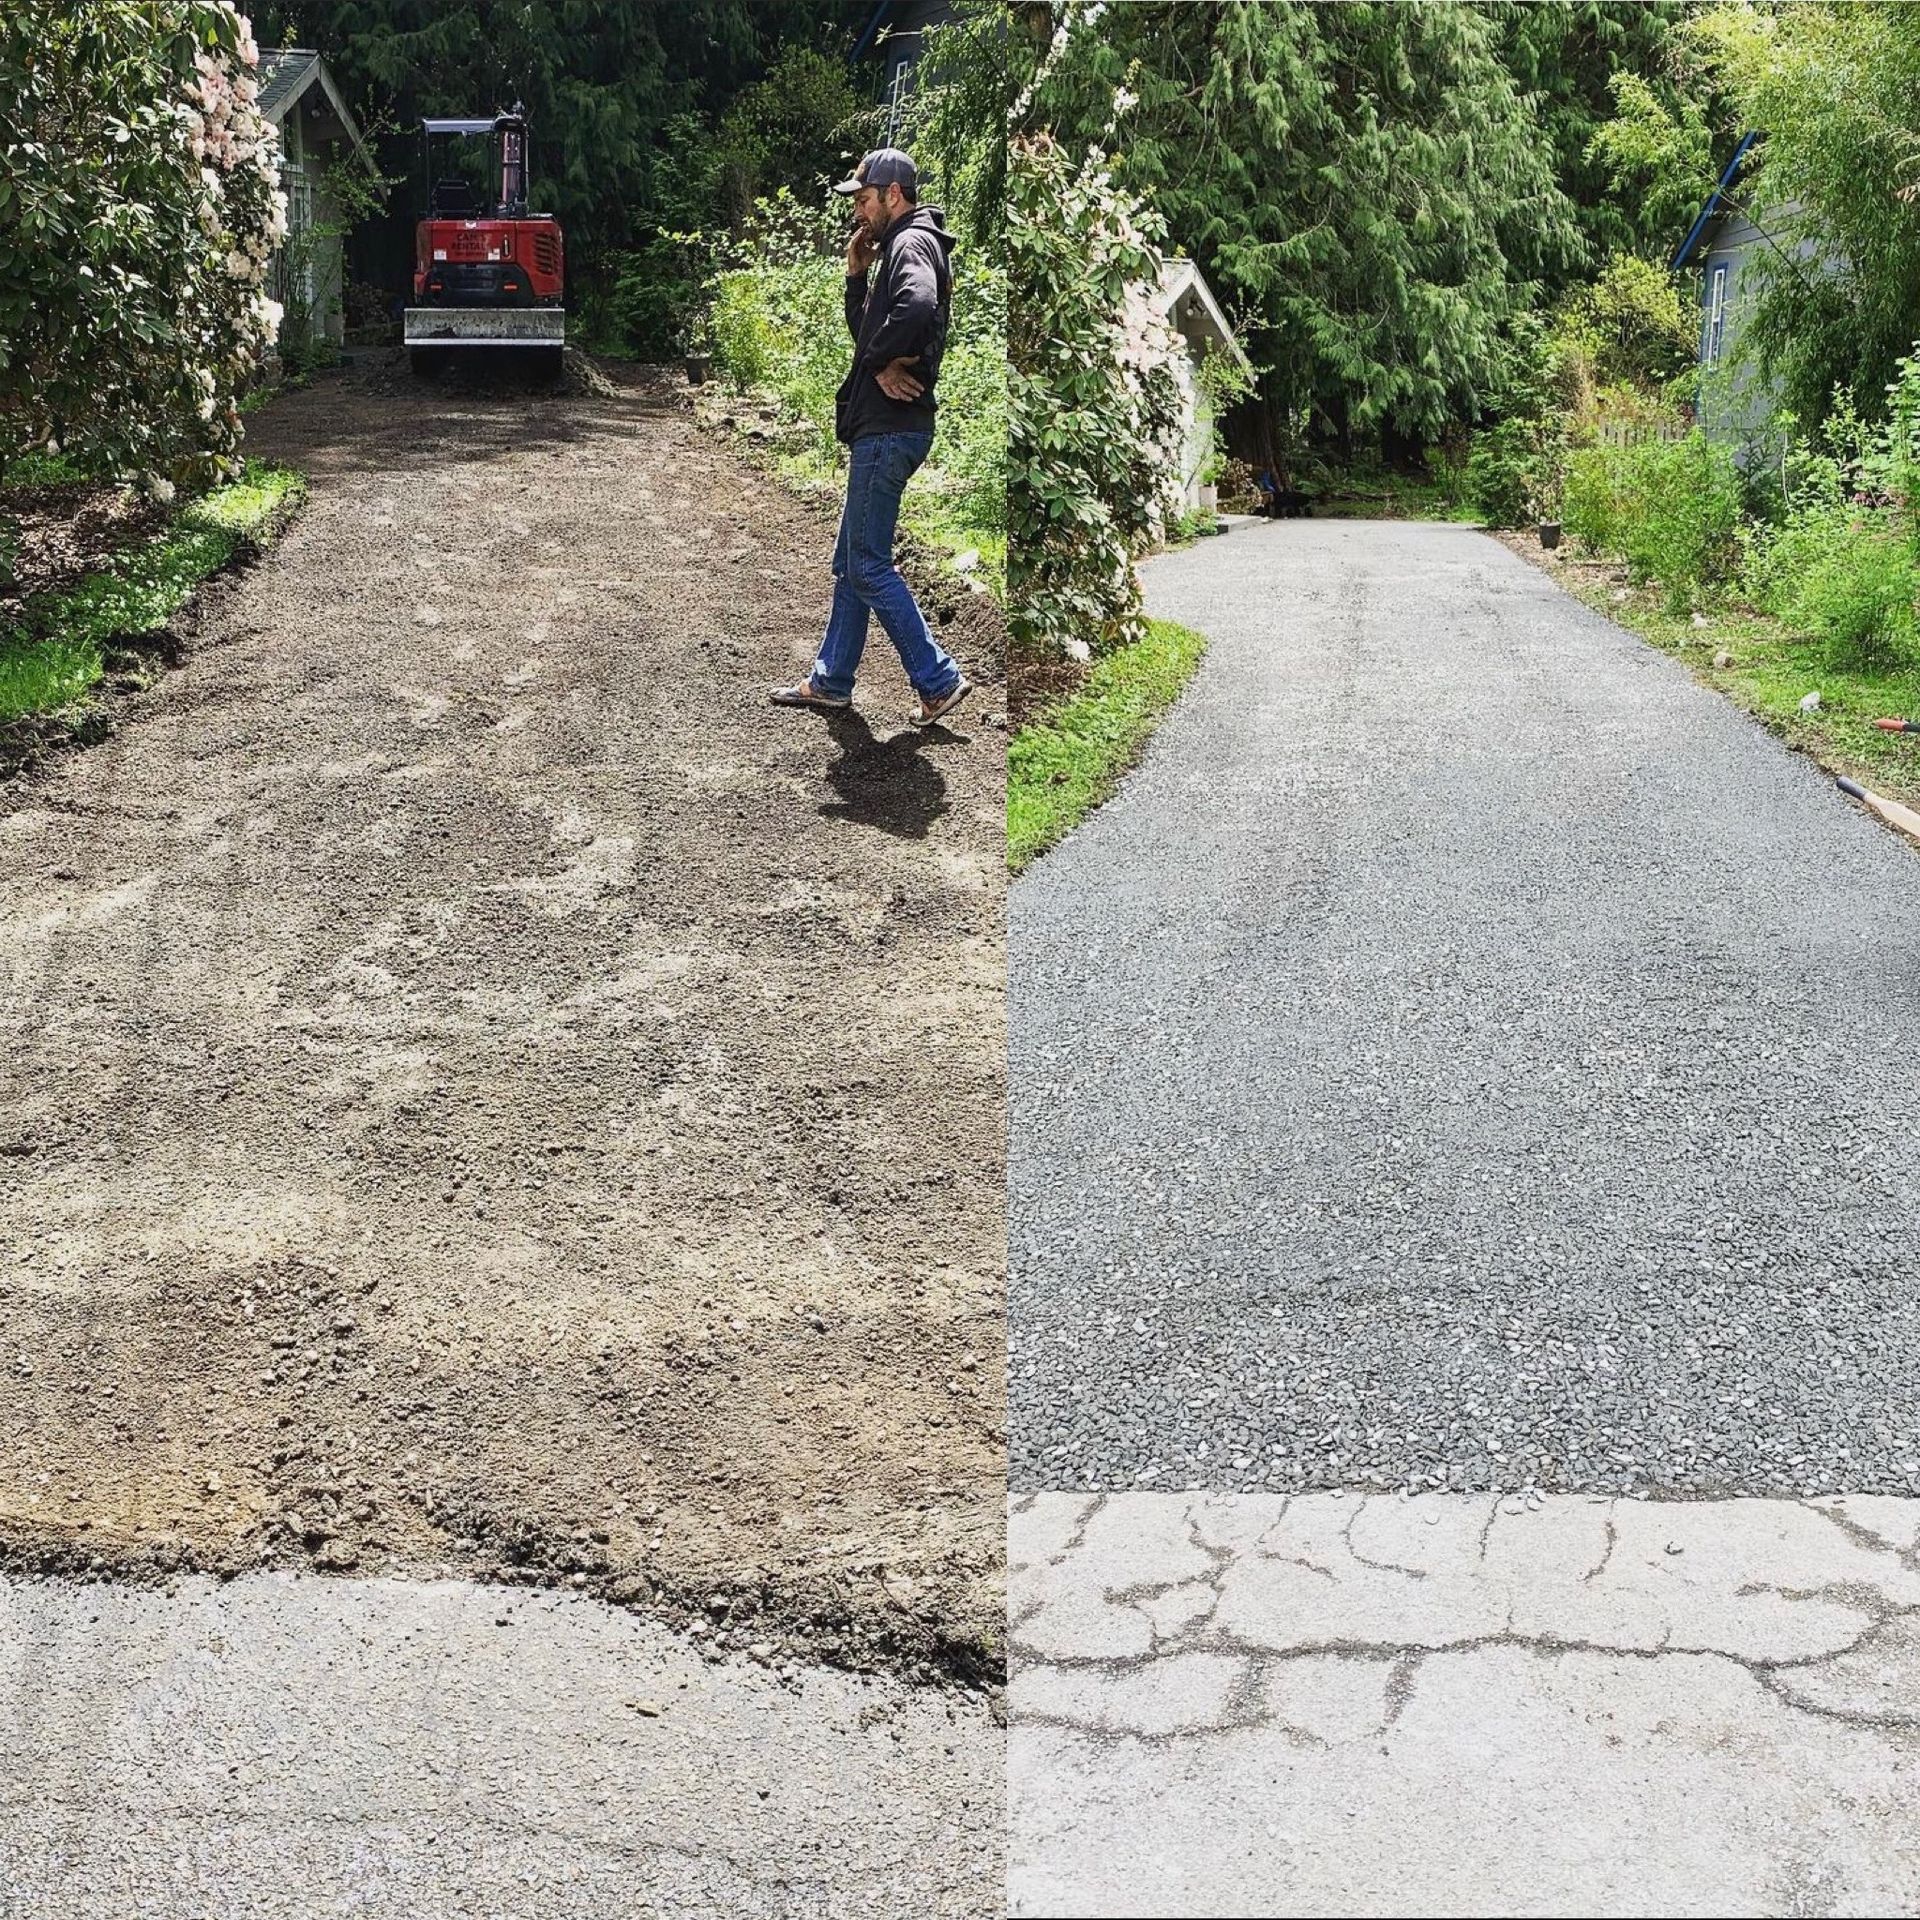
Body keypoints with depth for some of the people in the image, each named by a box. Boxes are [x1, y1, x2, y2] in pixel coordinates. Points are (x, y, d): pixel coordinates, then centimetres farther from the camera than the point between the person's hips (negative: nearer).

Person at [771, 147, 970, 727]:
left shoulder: (911, 243, -12)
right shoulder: (895, 247, 20)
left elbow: (917, 305, -35)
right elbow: (865, 331, 23)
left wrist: (880, 363, -21)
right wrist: (856, 274, 10)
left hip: (889, 430, -11)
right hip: (880, 429, 11)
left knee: (868, 566, -7)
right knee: (852, 561, 15)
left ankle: (938, 680, -2)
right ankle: (830, 682, 23)